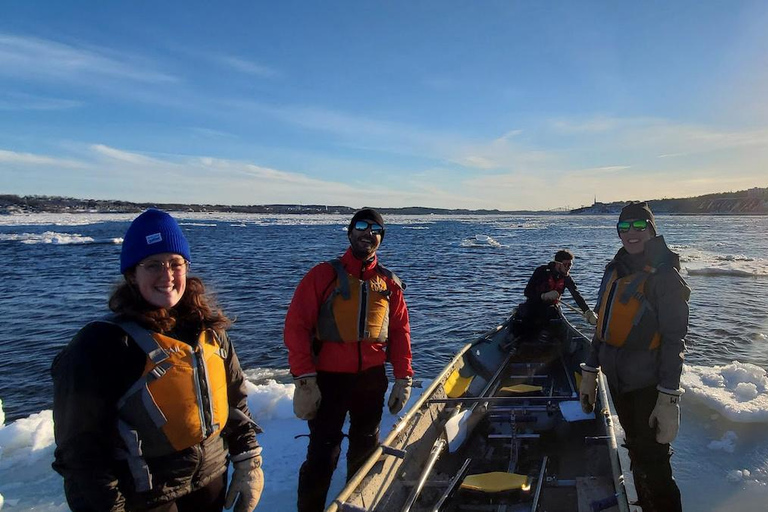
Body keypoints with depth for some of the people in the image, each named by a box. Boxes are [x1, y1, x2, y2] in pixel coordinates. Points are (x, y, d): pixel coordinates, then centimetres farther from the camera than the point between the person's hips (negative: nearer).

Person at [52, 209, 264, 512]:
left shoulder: (208, 329, -1)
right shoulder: (100, 345, -16)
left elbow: (235, 402, 7)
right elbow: (81, 447, -14)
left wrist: (249, 464, 5)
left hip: (211, 485, 5)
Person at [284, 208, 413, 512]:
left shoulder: (389, 283, 6)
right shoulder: (324, 275, -6)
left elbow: (400, 332, 9)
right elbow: (296, 327, -10)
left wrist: (403, 378, 5)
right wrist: (304, 380, -16)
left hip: (372, 380, 4)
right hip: (329, 379, -4)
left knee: (365, 451, 18)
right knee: (323, 453, -2)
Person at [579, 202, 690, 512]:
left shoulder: (664, 275, -12)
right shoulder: (615, 271, 8)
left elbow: (674, 341, -16)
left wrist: (669, 399, -20)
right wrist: (589, 374, 13)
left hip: (649, 386, -7)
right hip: (618, 381, 7)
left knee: (653, 467, -2)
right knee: (637, 458, 20)